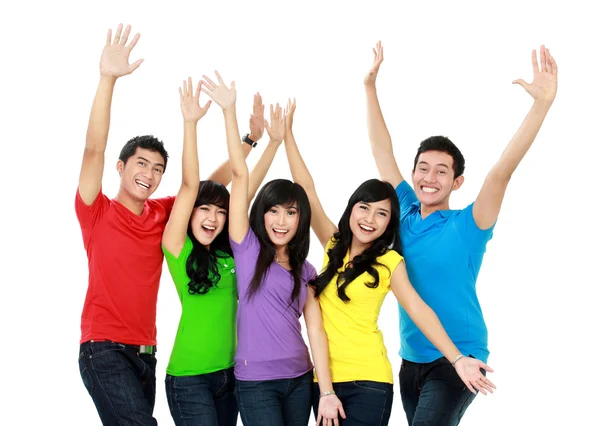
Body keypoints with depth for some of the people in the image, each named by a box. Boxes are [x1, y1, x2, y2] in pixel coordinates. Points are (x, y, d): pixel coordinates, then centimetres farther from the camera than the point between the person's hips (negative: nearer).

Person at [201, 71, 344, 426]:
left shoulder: (304, 271, 9)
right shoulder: (248, 250, -1)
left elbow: (316, 330, 2)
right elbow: (240, 174, -8)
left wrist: (327, 393, -5)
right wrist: (229, 110, -13)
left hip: (300, 380, 4)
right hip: (256, 381, -4)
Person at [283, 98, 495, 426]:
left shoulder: (389, 262, -3)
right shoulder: (333, 245, 7)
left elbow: (418, 309, -11)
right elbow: (306, 189, 6)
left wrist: (457, 359, -22)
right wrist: (286, 132, 4)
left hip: (367, 380, -4)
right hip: (325, 375, 4)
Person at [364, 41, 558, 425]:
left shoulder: (467, 226, -9)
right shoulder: (406, 213, 4)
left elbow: (501, 173, -22)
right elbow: (382, 153, 6)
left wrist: (542, 104, -32)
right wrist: (370, 88, 4)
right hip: (411, 360, 6)